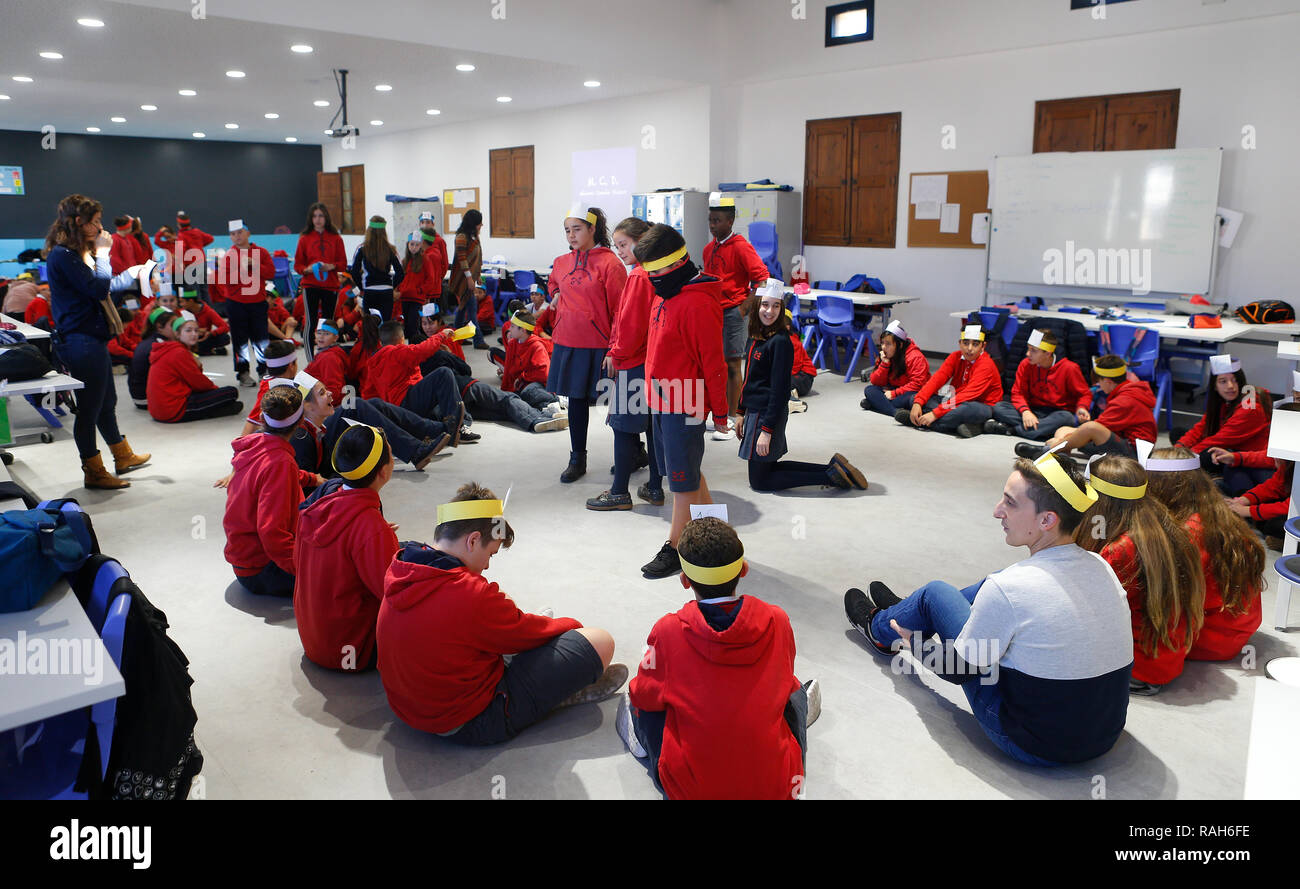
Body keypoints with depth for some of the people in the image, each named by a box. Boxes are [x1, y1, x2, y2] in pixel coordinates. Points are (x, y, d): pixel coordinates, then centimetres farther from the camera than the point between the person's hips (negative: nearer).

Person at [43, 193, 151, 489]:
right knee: (89, 409, 0)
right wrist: (102, 253, -12)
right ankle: (93, 472, 12)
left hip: (92, 338, 11)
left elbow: (98, 289, 16)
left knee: (107, 402, 21)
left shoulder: (75, 252, 15)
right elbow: (99, 287, -22)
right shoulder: (63, 255, -17)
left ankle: (124, 456, 36)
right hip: (81, 342, -11)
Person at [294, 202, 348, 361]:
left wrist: (332, 266, -13)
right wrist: (307, 269, -15)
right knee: (310, 322, -8)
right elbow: (297, 264, 6)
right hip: (310, 285, -1)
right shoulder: (305, 238, 4)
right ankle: (311, 361, -7)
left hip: (330, 285, 2)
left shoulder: (336, 238, 6)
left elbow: (343, 263, 7)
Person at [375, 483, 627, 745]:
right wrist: (572, 625, 9)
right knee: (600, 642, -9)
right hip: (472, 724, -9)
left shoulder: (400, 578, -2)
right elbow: (525, 633, -10)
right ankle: (563, 691, 17)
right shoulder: (470, 595, -28)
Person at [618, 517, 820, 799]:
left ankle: (640, 734, 43)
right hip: (776, 786, 2)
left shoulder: (668, 631, -16)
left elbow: (644, 696, 2)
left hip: (689, 788, -1)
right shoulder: (778, 621, -10)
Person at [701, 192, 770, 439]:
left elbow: (762, 278, -15)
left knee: (732, 366, -3)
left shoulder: (741, 247, -10)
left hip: (732, 313, -7)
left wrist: (744, 307, -15)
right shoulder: (709, 249, 12)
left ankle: (732, 420, 4)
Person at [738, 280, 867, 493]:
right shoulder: (755, 336, 8)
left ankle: (831, 475, 0)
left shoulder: (780, 341, -18)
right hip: (754, 410, 9)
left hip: (767, 414, -9)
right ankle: (833, 468, 19)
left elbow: (779, 390, -21)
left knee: (760, 481, 0)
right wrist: (742, 413, 18)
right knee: (767, 467, 19)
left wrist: (766, 430, -22)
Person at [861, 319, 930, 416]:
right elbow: (875, 382, 0)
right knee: (869, 390, -15)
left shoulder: (915, 357, -14)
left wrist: (894, 393, -24)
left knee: (912, 398, -40)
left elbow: (917, 384, -21)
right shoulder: (884, 357, 5)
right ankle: (895, 411, -35)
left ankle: (875, 403, -34)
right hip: (893, 391, 6)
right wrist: (884, 364, -14)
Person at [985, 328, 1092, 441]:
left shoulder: (1069, 368, -9)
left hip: (1058, 412, -2)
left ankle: (1011, 429, -34)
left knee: (1066, 418, -39)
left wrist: (1081, 408, -22)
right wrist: (1025, 411, -22)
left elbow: (1085, 394, 1)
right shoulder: (1026, 365, -2)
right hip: (1033, 411, 2)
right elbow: (1018, 393, -1)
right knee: (999, 407, -20)